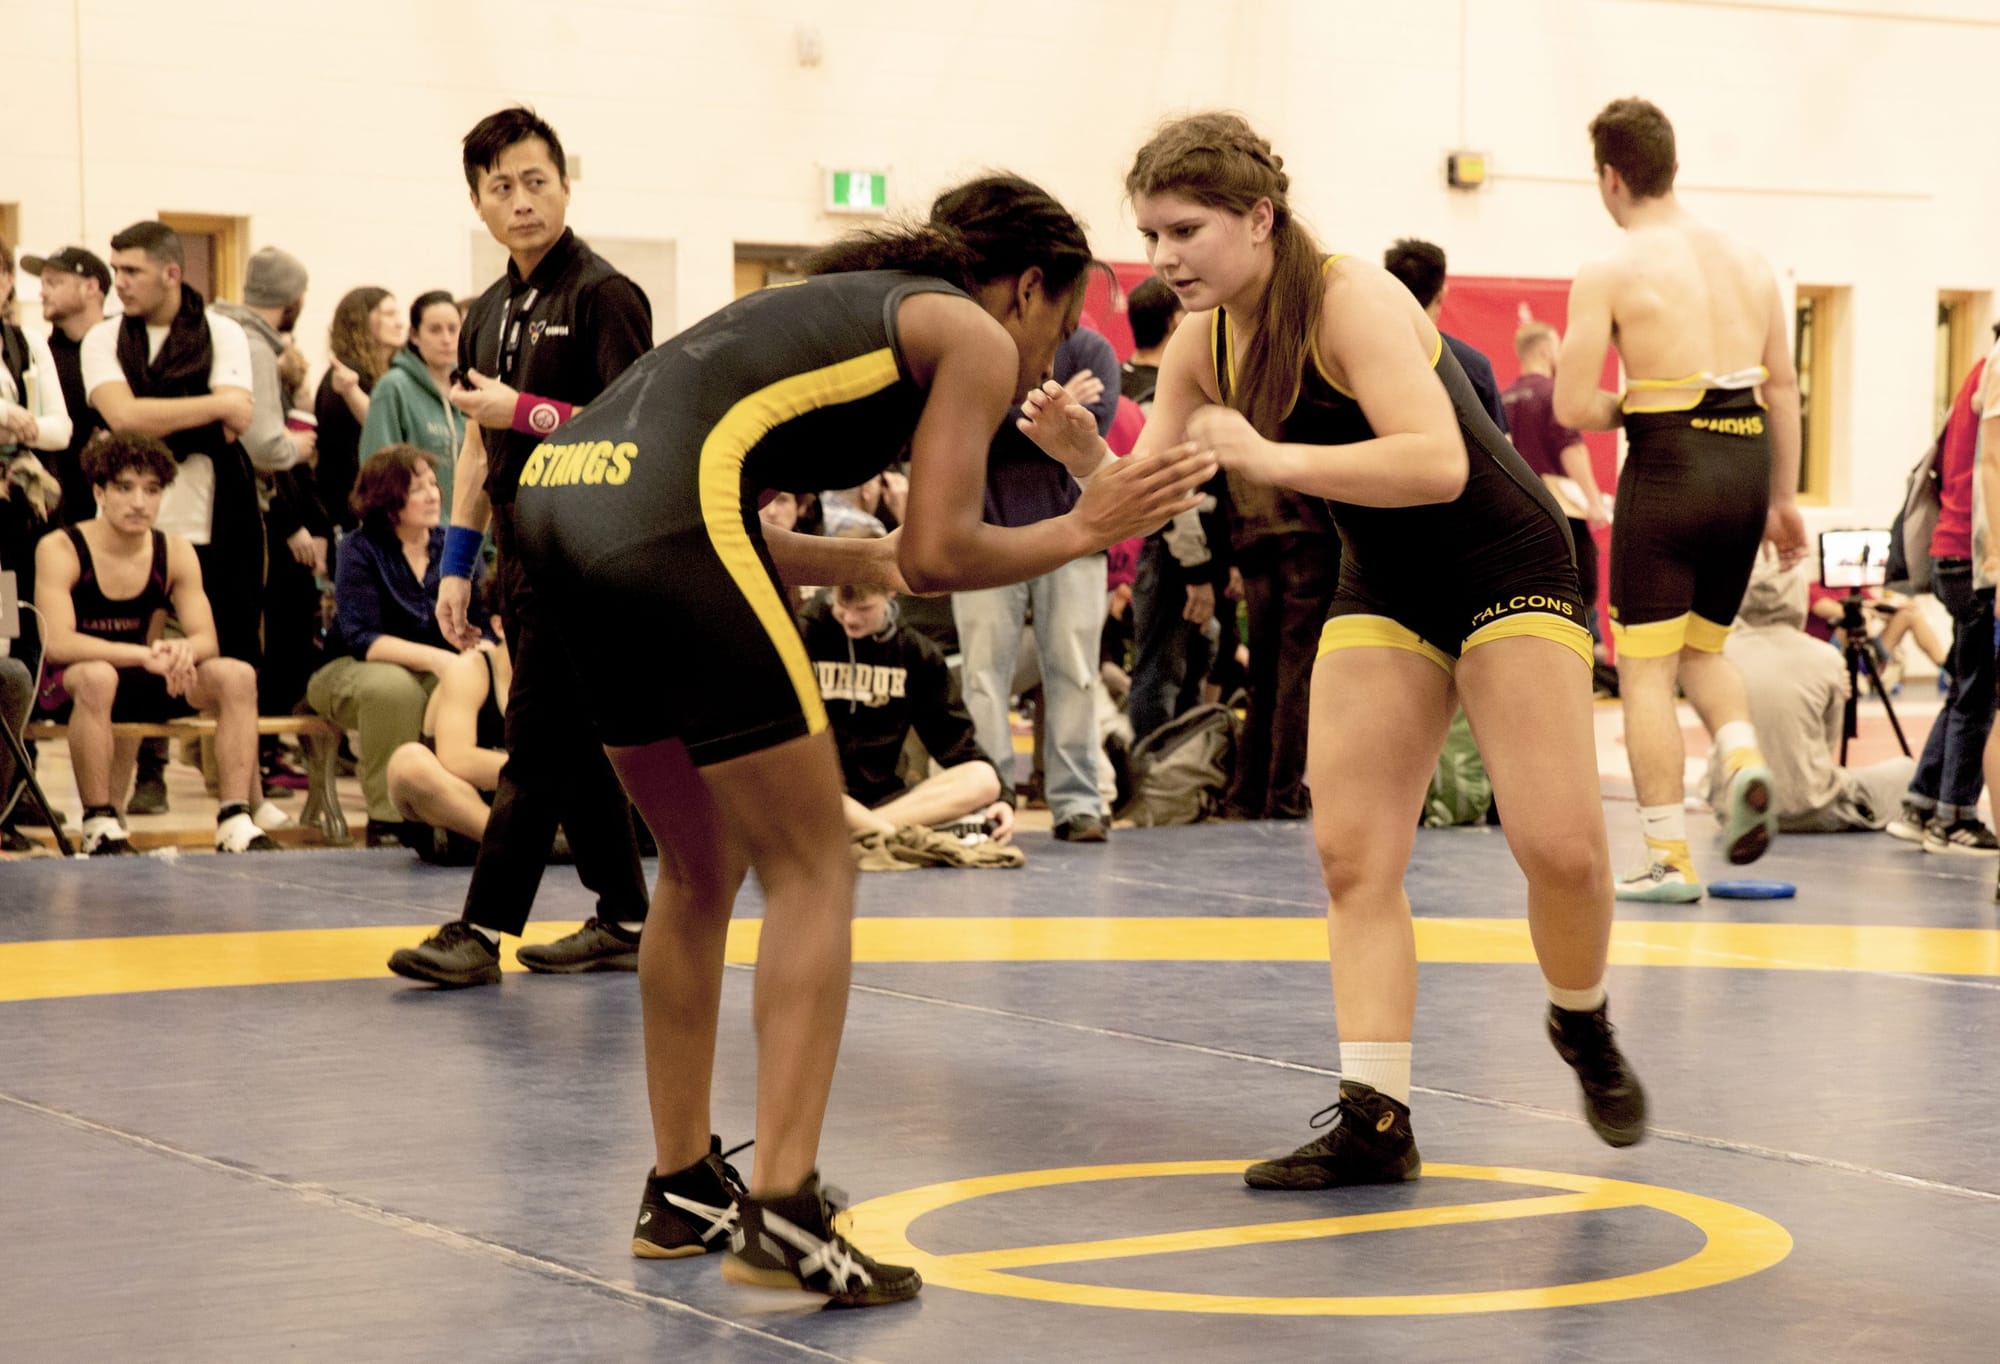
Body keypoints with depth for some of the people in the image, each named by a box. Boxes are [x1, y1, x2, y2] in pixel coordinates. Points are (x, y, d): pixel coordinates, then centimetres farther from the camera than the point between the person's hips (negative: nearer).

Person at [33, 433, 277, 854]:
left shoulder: (176, 553, 0)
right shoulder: (60, 549, -15)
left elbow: (207, 640, -5)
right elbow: (56, 642, -27)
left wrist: (183, 650, -31)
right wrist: (144, 654, -36)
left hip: (140, 685, 5)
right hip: (69, 686, -5)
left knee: (237, 675, -18)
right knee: (98, 677, -40)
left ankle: (235, 820, -21)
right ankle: (100, 824, -29)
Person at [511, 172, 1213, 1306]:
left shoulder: (860, 305, 32)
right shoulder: (976, 337, 9)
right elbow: (939, 556, 0)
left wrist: (864, 561, 40)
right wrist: (1086, 531, 15)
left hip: (562, 488, 9)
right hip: (662, 519, -9)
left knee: (703, 869, 20)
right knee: (812, 870, 0)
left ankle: (683, 1190, 26)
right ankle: (784, 1210, -7)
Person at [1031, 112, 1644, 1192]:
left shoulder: (1351, 301, -25)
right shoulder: (1201, 344, -3)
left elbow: (1439, 463, -37)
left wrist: (1271, 457, -43)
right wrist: (1080, 454, -21)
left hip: (1504, 566, -7)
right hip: (1383, 591, 7)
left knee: (1559, 846, -13)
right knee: (1350, 854, -4)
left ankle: (1585, 1029, 17)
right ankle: (1374, 1120, -1)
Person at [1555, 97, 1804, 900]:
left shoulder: (1609, 276, -9)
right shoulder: (1748, 262, 8)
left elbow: (1572, 406, -13)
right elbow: (1783, 387, 12)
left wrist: (1631, 408, 7)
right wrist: (1784, 497, 18)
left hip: (1667, 470, -6)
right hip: (1746, 464, 6)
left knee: (1646, 670, 4)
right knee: (1702, 647, 24)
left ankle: (1669, 859, 2)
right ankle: (1745, 761, -3)